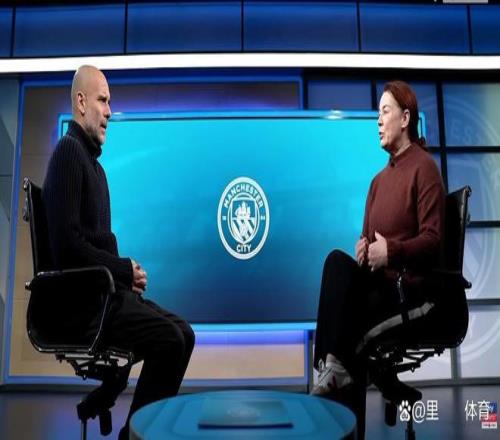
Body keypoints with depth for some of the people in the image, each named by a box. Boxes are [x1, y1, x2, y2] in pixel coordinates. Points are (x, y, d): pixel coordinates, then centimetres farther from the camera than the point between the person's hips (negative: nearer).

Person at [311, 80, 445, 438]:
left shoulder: (424, 167, -5)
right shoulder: (380, 179, 19)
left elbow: (433, 240, -12)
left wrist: (391, 251, -25)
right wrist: (363, 247, -5)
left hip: (411, 286, -7)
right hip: (379, 280, 7)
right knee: (338, 260, -23)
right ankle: (336, 365, -20)